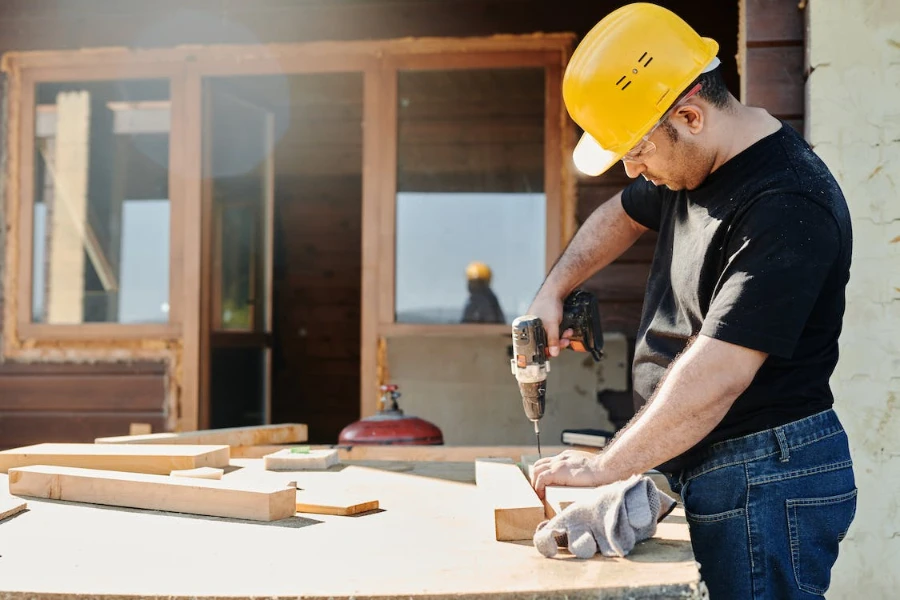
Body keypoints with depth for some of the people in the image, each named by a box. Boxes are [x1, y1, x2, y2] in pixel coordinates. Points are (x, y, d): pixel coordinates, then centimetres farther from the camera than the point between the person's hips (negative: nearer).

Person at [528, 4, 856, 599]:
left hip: (765, 479, -9)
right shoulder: (690, 166, 6)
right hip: (705, 465, 9)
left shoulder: (790, 209, -25)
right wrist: (552, 291, 14)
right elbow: (621, 216, 27)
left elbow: (716, 378, -29)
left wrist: (602, 467, -21)